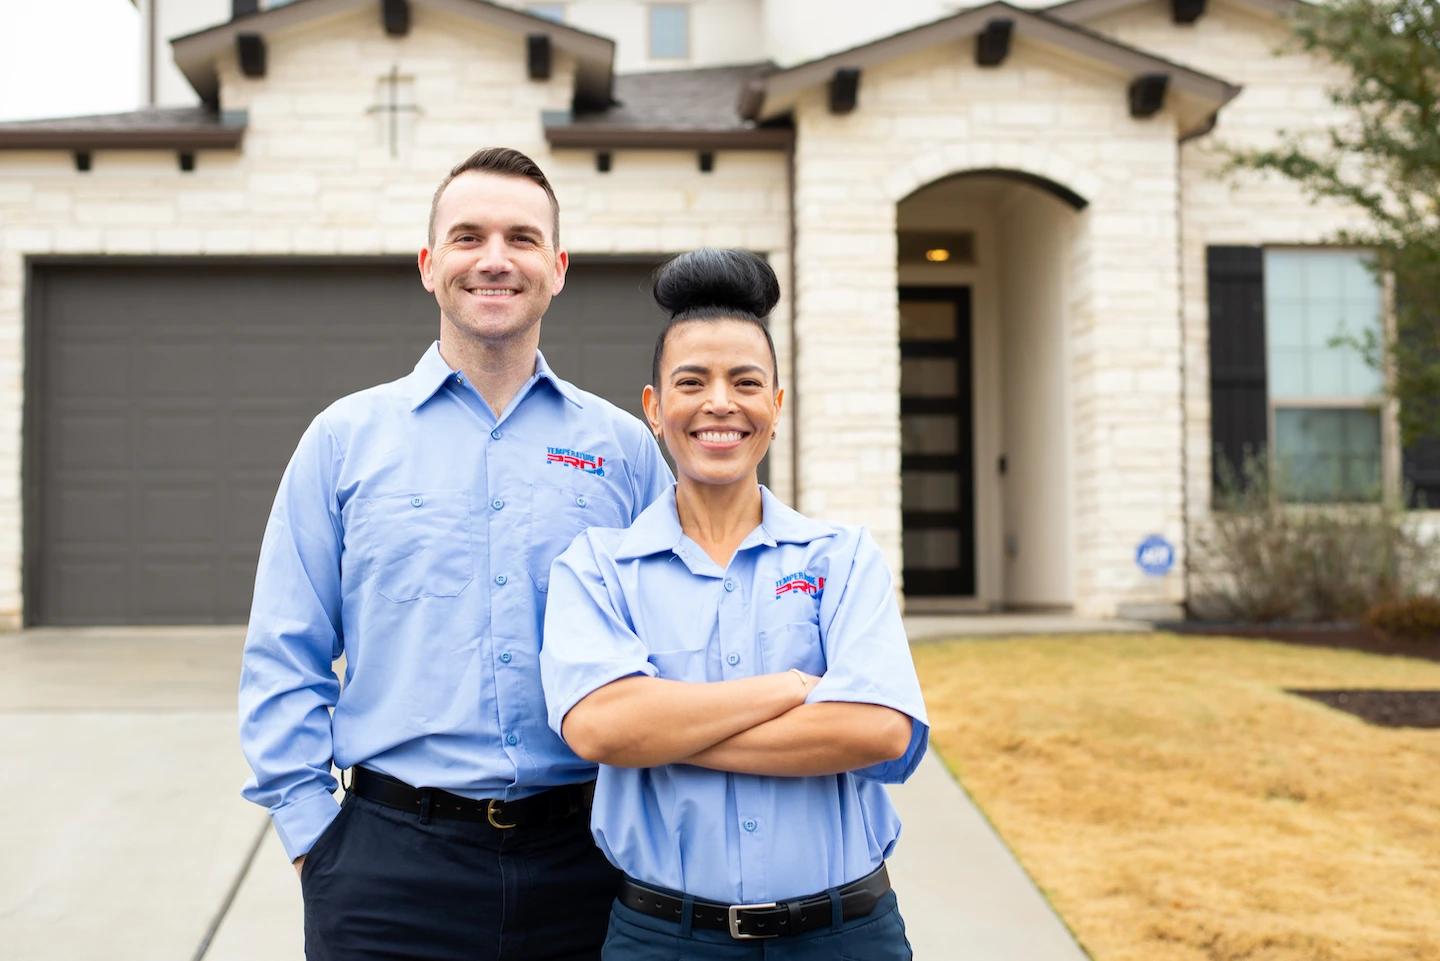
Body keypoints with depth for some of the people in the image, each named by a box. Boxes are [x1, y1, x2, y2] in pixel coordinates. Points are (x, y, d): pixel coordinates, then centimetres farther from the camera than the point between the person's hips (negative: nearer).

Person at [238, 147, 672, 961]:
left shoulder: (624, 447, 6)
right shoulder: (345, 439, 4)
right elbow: (285, 660, 3)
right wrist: (313, 833, -3)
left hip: (583, 857, 1)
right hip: (391, 863, -1)